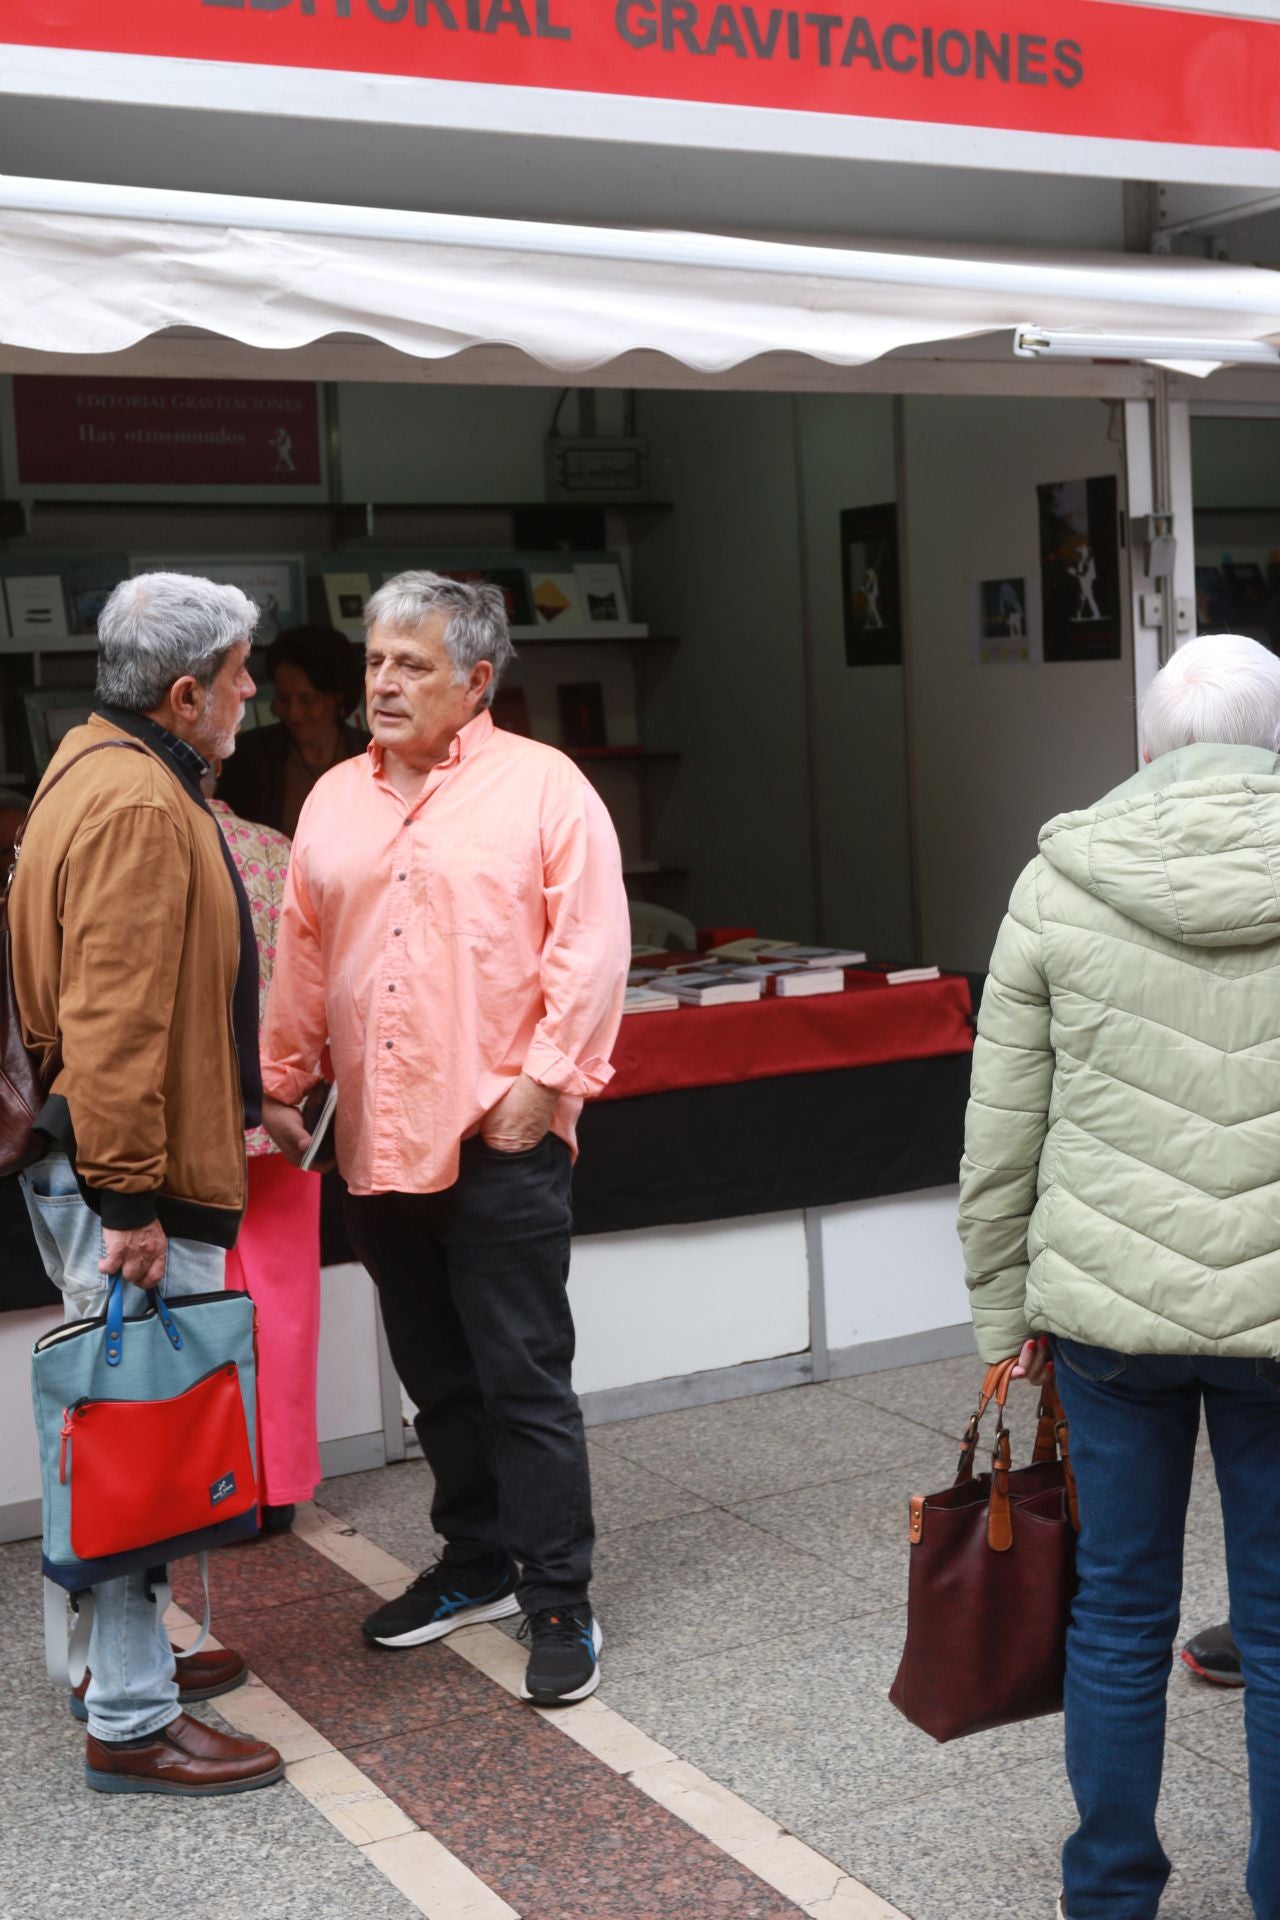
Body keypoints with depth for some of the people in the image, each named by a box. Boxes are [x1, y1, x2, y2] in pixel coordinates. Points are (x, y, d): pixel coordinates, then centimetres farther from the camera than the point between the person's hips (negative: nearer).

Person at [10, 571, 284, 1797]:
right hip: (131, 1183, -11)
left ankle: (129, 1657, 32)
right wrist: (130, 1200, -24)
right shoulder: (138, 805, -19)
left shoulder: (108, 776, 16)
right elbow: (115, 1022, -25)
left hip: (125, 1166, 11)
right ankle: (132, 1723, 4)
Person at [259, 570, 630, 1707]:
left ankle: (559, 1603, 11)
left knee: (524, 1381, 0)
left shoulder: (543, 786, -4)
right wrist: (279, 1088, 12)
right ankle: (477, 1567, 31)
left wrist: (545, 1079, -14)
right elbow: (301, 958, 15)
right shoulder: (336, 800, 13)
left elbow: (592, 947, -10)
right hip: (377, 1144, 6)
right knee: (438, 1379, 16)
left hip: (500, 1143, -6)